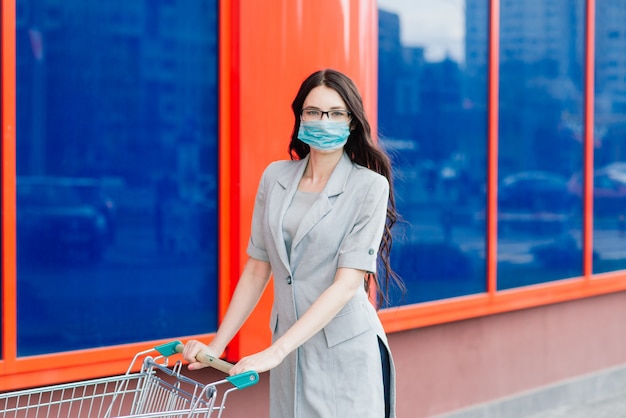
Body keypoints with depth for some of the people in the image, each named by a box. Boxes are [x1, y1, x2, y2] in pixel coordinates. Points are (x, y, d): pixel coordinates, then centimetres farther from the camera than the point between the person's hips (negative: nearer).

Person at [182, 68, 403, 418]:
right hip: (289, 353, 4)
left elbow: (347, 283, -16)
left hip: (345, 353, -4)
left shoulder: (370, 186, -9)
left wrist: (275, 351, -23)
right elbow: (257, 271, 9)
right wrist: (216, 346, 4)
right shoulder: (275, 177, 5)